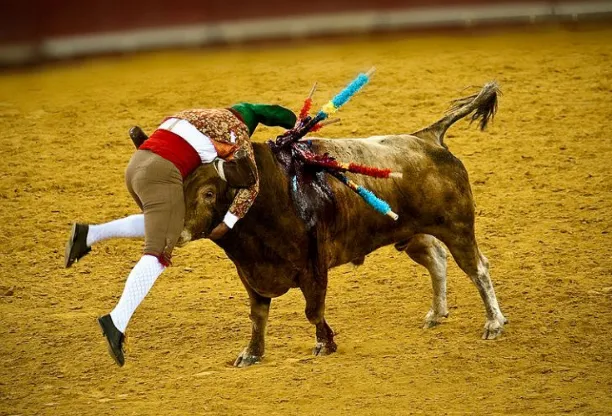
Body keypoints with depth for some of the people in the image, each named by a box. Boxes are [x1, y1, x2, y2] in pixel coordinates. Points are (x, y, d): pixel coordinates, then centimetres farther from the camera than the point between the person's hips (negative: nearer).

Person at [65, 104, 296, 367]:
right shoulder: (238, 130, 12)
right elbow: (251, 184, 4)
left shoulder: (199, 116, 32)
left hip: (136, 167, 8)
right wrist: (227, 224, 4)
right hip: (162, 175, -8)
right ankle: (117, 320, -28)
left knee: (159, 224, 33)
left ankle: (89, 234, 17)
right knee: (159, 254, -12)